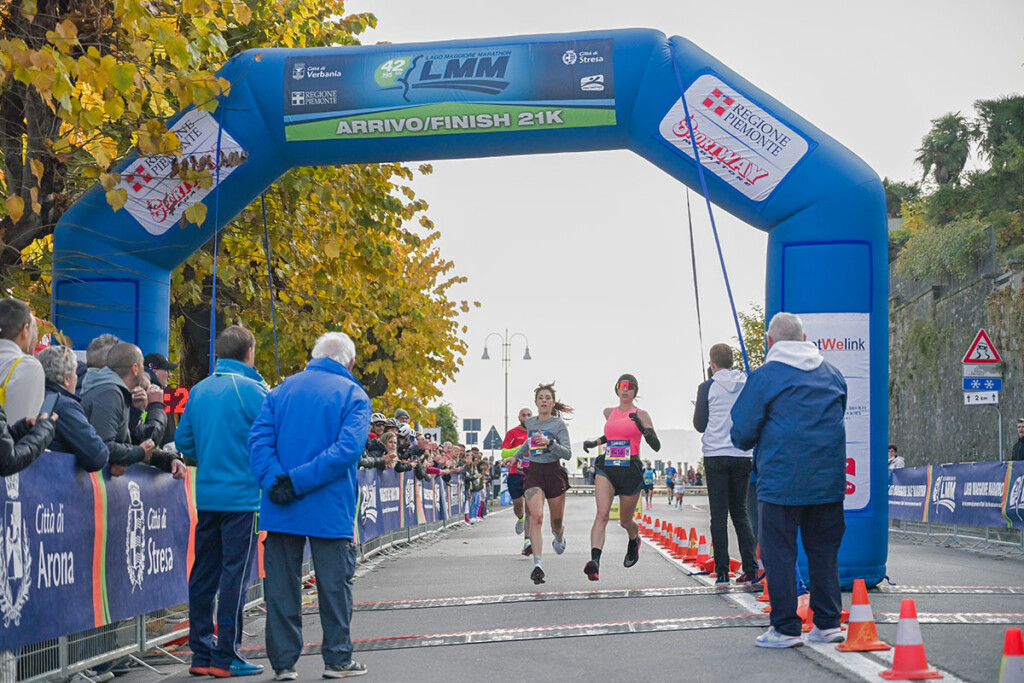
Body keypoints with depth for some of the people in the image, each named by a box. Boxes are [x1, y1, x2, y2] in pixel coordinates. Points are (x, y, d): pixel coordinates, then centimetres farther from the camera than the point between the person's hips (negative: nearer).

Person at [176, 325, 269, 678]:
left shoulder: (198, 391, 10)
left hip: (206, 496, 6)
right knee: (235, 574, -2)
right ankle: (226, 656, -1)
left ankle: (201, 653, 14)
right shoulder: (251, 389, -9)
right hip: (242, 494, -6)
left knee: (204, 574, 9)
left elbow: (183, 441, 12)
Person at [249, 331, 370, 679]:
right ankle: (337, 658, 16)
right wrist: (299, 481, -18)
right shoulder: (353, 395, -2)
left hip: (280, 509, 3)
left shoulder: (282, 390, 8)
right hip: (330, 509, -3)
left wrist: (274, 481, -14)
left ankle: (284, 661, 12)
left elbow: (259, 438, -5)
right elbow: (348, 449, -17)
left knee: (282, 584, 9)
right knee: (334, 582, 10)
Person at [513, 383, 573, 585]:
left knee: (557, 523, 10)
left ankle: (559, 538, 49)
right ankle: (537, 565, -29)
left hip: (554, 473, -2)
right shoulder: (530, 422, 9)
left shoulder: (558, 424, -5)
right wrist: (516, 456, 38)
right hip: (533, 472, 2)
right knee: (536, 517, -20)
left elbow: (567, 453, -14)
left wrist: (549, 442, -28)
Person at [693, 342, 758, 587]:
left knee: (719, 515, 1)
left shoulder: (708, 388, -4)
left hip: (716, 456, -3)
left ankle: (722, 572, -2)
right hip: (742, 456, 3)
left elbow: (700, 425, 1)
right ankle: (750, 569, 1)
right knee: (740, 513, 12)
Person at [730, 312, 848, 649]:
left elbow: (741, 433, -6)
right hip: (829, 480, 5)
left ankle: (785, 628, 3)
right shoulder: (832, 374, 11)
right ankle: (828, 623, 15)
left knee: (779, 553, 2)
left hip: (781, 481, -5)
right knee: (824, 551, 13)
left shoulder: (764, 376, -7)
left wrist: (756, 443, 15)